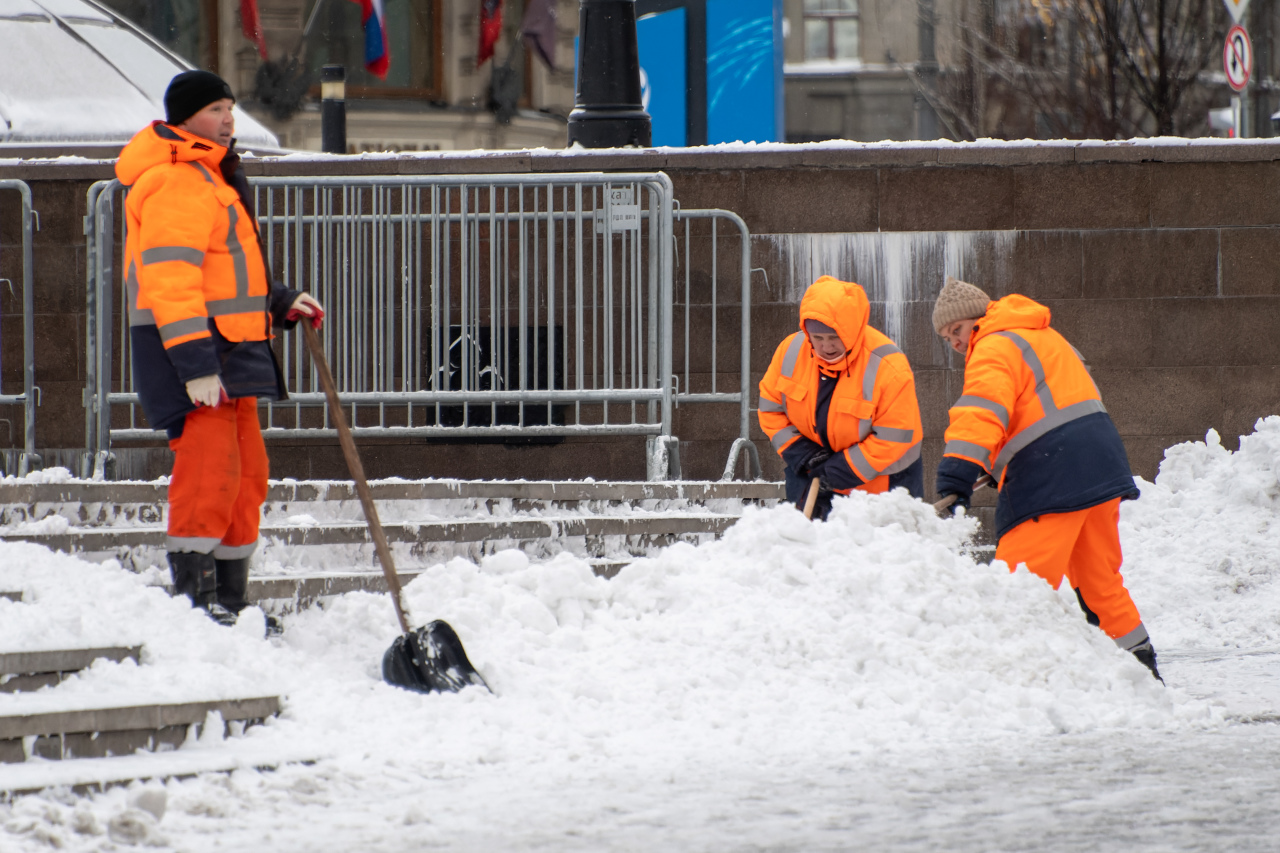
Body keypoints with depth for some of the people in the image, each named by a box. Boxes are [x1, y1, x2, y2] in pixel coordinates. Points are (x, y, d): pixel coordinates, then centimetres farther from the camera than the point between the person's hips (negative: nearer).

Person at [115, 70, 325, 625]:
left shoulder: (212, 177, 21)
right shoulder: (176, 182, -14)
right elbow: (170, 278, -23)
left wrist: (279, 303, 21)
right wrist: (196, 364, -28)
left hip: (228, 351, 11)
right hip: (193, 352, -11)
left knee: (245, 474, 12)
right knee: (208, 471, -14)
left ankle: (231, 604, 18)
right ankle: (193, 599, -14)